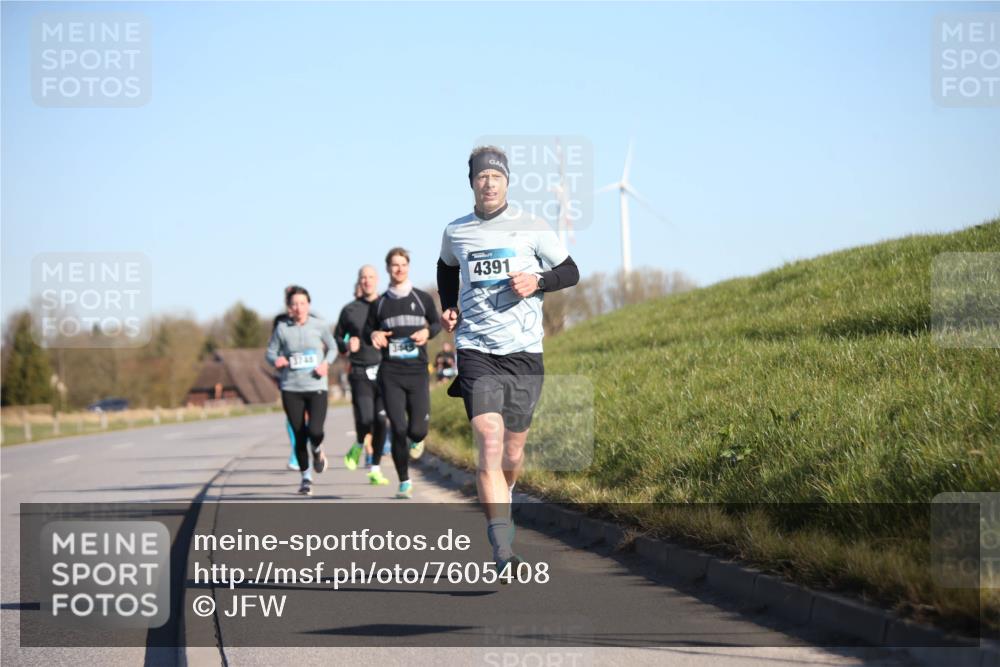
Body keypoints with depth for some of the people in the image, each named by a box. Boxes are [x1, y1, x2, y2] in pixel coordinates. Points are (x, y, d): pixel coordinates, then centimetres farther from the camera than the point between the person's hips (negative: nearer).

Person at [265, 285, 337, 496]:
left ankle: (317, 452, 19)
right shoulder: (282, 328, -1)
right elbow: (270, 352, 8)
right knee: (299, 436, 3)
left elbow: (332, 348, 13)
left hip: (316, 386, -1)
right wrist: (276, 360, -14)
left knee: (315, 431, -18)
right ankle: (306, 477, 23)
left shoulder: (319, 326, 0)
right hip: (291, 389, 1)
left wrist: (326, 363, -6)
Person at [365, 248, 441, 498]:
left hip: (418, 372, 0)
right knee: (398, 429, -7)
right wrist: (374, 335, -8)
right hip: (390, 374, 0)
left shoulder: (423, 298, 4)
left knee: (417, 429, -7)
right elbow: (367, 331, 16)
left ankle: (416, 439, 33)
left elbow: (437, 323, 16)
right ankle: (404, 483, 5)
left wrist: (427, 332, -6)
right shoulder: (379, 304, 6)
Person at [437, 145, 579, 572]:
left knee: (513, 451, 9)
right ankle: (503, 553, -24)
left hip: (524, 351, 1)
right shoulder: (455, 233, 8)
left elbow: (571, 272, 11)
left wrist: (537, 282, -8)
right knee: (489, 444, -18)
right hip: (476, 350, -1)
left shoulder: (532, 229, 3)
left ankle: (502, 497, 45)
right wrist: (447, 308, 15)